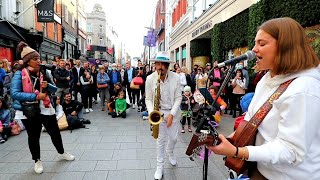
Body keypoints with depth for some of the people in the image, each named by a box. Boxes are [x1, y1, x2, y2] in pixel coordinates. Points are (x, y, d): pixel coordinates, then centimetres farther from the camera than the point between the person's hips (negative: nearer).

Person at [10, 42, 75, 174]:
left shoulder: (42, 73, 3)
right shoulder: (19, 74, -10)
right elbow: (14, 93, -21)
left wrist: (47, 86, -14)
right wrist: (36, 96, -25)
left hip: (45, 108, 4)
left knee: (55, 132, 12)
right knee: (33, 136, 13)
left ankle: (62, 152, 36)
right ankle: (37, 161, 32)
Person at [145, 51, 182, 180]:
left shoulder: (176, 77, -14)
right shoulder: (150, 79, -14)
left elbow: (178, 98, -9)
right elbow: (148, 99, -7)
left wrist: (172, 114, -17)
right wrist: (151, 112, -23)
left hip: (173, 112, 1)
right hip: (159, 112, -1)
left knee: (174, 138, 13)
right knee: (160, 139, 4)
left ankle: (170, 152, 48)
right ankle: (160, 166, 22)